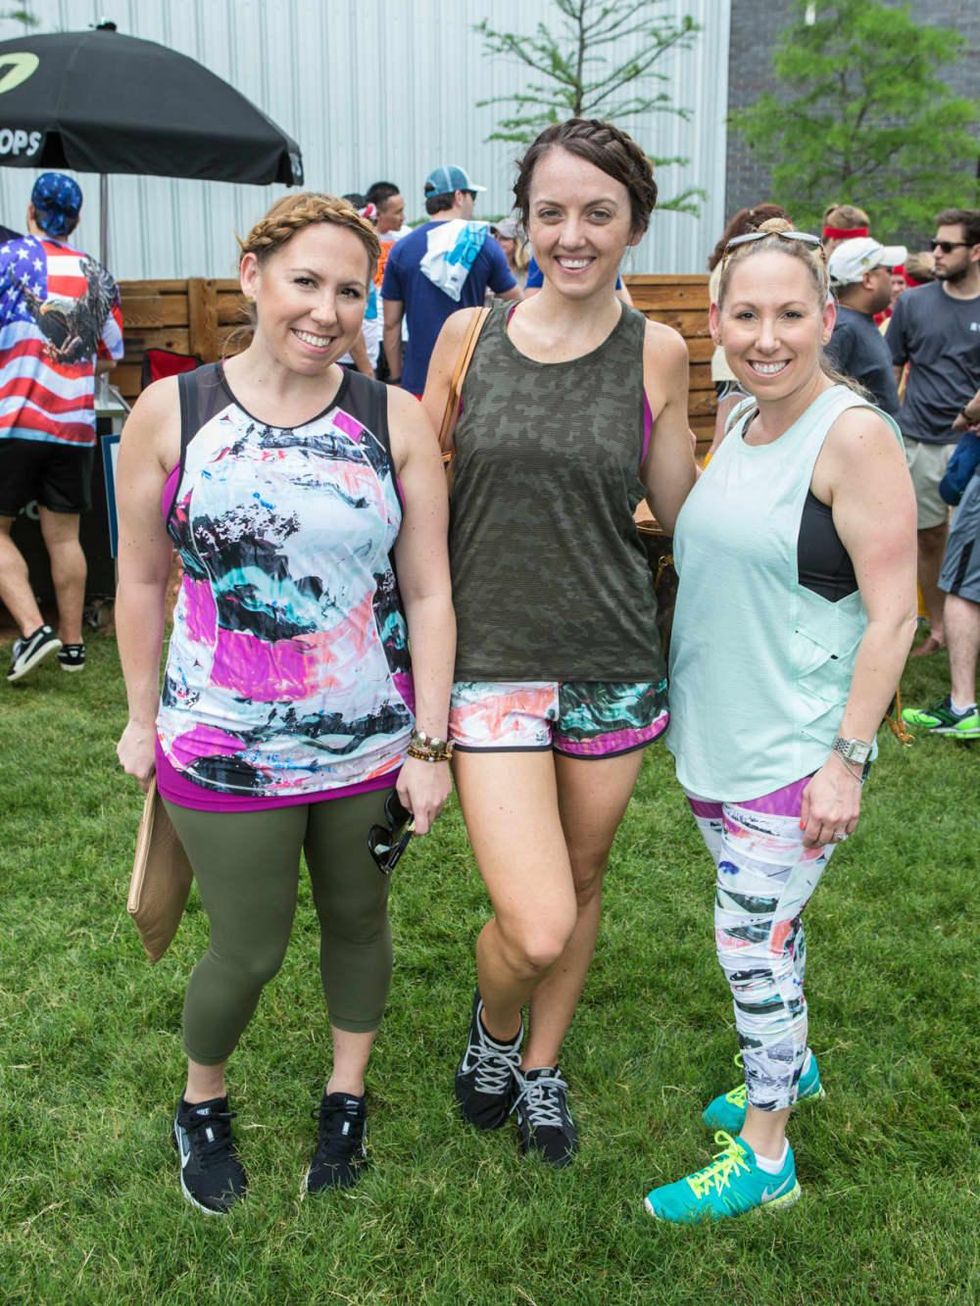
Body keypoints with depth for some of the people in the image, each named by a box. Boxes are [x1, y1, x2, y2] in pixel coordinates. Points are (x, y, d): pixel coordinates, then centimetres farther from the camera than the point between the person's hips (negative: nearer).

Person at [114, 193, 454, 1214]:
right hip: (223, 750, -1)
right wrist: (141, 715, 6)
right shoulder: (171, 413, -6)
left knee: (358, 920, 19)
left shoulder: (395, 422, -4)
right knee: (248, 952, 10)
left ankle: (345, 1093, 45)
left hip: (371, 744, 2)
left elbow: (428, 592, -3)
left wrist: (430, 743, -4)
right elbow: (142, 577, 3)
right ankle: (201, 1102, 41)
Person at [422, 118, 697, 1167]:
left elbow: (682, 511, 7)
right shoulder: (468, 335, -1)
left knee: (581, 882, 17)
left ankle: (542, 1065, 44)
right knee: (536, 930, -9)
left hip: (613, 665, 2)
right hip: (489, 661, -1)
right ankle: (492, 1027, 28)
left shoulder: (655, 351, -1)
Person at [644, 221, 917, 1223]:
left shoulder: (854, 436, -16)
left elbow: (891, 612, -17)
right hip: (712, 736, 7)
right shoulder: (739, 424, 7)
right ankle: (791, 1066, 45)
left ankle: (764, 1157, 17)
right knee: (764, 922, 21)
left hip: (796, 750, -7)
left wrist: (846, 758, -19)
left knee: (751, 939, -1)